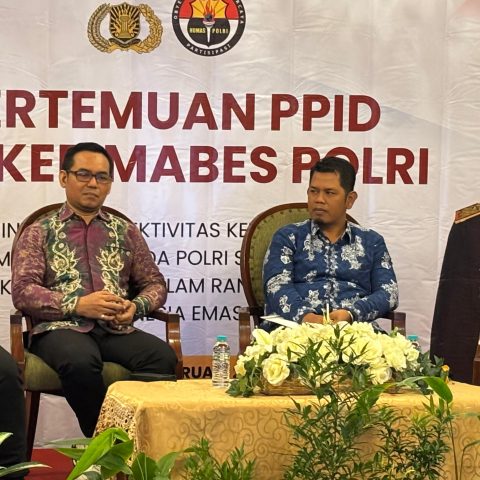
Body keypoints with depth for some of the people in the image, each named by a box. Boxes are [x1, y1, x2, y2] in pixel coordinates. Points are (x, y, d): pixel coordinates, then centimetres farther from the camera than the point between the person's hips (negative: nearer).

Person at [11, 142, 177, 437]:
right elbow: (23, 291, 1)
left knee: (162, 356, -31)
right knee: (81, 362, -39)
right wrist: (77, 305, -14)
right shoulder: (40, 233, 12)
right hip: (60, 327, -2)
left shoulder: (126, 232, 21)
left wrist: (136, 306, -4)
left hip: (117, 329, 3)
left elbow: (155, 283, 20)